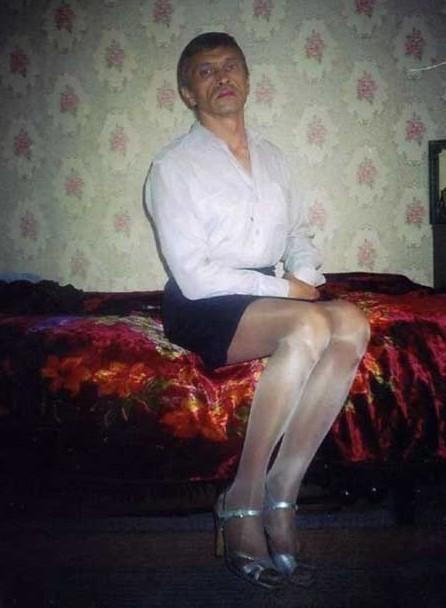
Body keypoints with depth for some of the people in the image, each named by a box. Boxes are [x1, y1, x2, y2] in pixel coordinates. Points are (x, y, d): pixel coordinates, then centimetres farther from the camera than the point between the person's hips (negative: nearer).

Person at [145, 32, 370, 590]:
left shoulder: (270, 158, 17)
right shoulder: (173, 167, -4)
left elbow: (296, 233, 21)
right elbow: (194, 275, -13)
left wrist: (308, 277, -2)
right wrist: (285, 288, -12)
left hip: (268, 294, 6)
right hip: (203, 308, -6)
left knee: (351, 322, -26)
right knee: (310, 326, -34)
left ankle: (281, 492, -21)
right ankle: (244, 498, -21)